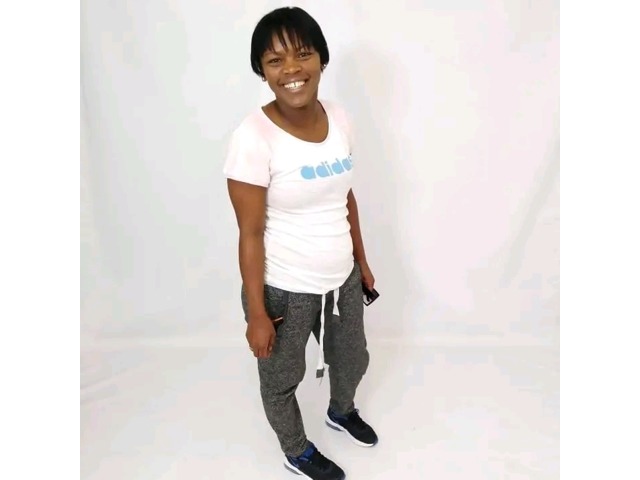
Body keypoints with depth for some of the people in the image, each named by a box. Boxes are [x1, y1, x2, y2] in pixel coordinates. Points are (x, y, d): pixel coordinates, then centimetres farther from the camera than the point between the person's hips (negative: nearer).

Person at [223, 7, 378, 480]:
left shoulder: (338, 117, -4)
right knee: (281, 378, 20)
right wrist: (256, 313, -14)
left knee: (353, 361, 28)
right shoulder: (254, 137, -23)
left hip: (342, 279, 6)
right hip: (285, 290, -6)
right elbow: (250, 234, -18)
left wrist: (361, 261, 14)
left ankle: (342, 411, 63)